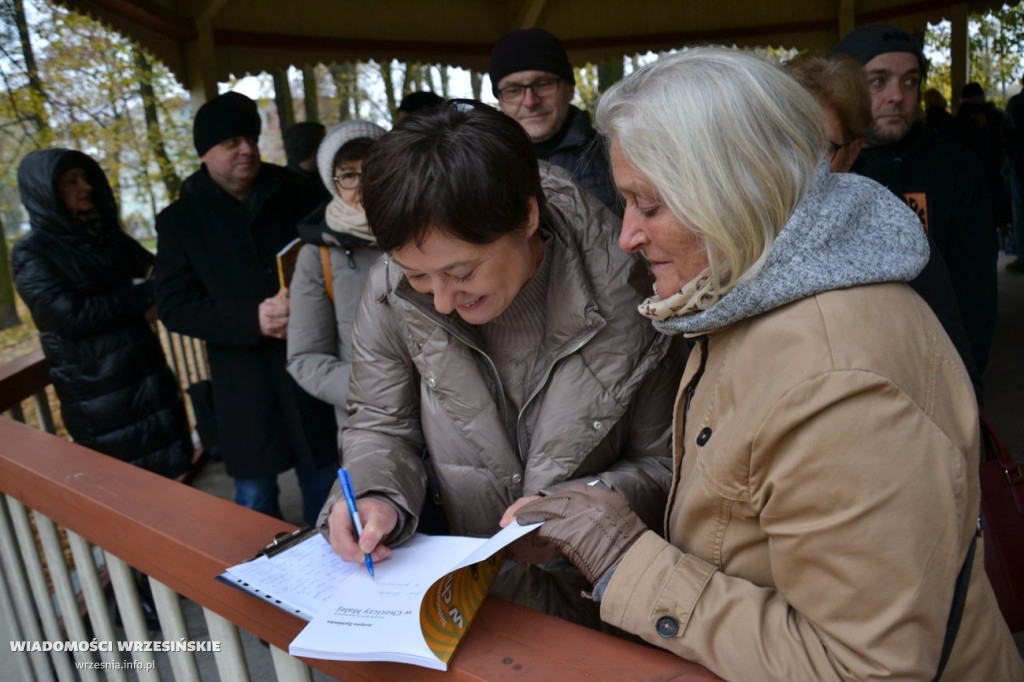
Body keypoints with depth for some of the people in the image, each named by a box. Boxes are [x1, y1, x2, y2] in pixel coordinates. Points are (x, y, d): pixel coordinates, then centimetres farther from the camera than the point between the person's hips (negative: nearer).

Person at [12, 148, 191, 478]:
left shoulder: (106, 234, 9)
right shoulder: (31, 253, -10)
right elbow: (70, 315, -20)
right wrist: (142, 295, -12)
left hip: (146, 373, 6)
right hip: (96, 390, -6)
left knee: (163, 475, 15)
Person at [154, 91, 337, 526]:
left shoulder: (296, 194, 6)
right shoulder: (181, 219, 3)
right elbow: (173, 306, -3)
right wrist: (251, 320, -18)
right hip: (243, 380, -1)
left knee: (323, 484, 12)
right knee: (255, 499, 7)